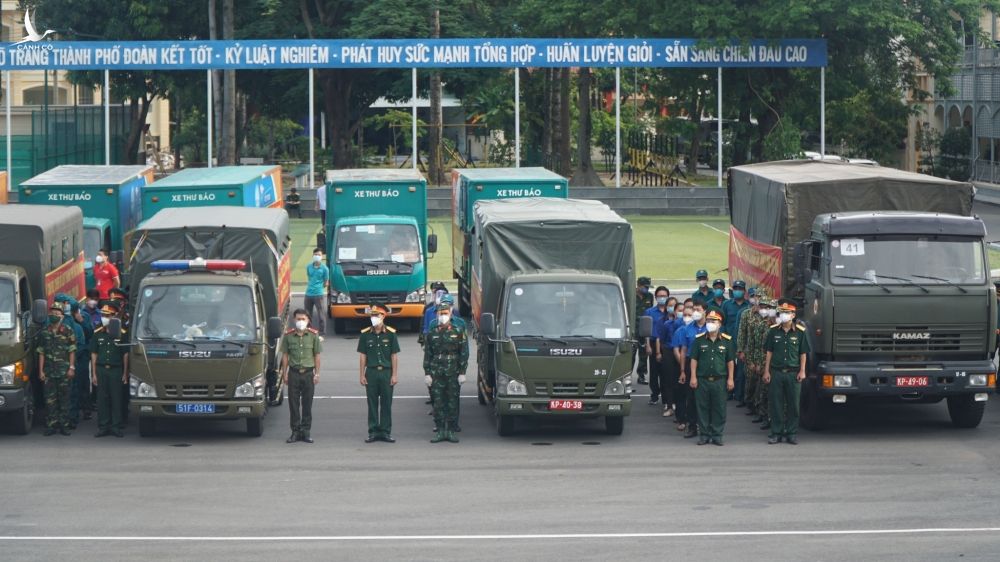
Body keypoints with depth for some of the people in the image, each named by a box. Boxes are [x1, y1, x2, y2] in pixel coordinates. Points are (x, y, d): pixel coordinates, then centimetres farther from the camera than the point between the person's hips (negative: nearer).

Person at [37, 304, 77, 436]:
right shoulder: (44, 333, 9)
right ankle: (51, 425, 4)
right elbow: (41, 353, 9)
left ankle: (64, 425, 5)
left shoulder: (68, 332, 3)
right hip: (49, 371, 2)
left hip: (64, 370, -2)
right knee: (50, 399, 0)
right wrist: (41, 370, 4)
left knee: (64, 398, 1)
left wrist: (71, 368, -7)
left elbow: (72, 351, 1)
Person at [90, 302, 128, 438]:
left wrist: (125, 374, 0)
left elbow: (125, 354, 3)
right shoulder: (98, 333, 8)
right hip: (101, 369, 2)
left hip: (116, 370, -2)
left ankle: (117, 426, 5)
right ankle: (103, 427, 8)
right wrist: (94, 374, 5)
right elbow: (94, 354, 10)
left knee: (116, 399, -1)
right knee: (102, 399, 3)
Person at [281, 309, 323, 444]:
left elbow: (317, 355, 5)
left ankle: (306, 431, 9)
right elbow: (285, 356, 7)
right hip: (294, 372, 0)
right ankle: (295, 431, 7)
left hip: (308, 373, 0)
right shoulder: (288, 336, 3)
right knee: (293, 403, 1)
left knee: (307, 404, 3)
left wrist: (317, 374, 1)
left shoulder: (313, 335, 3)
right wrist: (284, 374, 2)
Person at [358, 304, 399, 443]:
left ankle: (385, 432, 8)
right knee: (372, 404, 3)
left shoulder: (390, 333, 0)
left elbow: (394, 356, 1)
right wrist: (362, 375, 1)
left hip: (386, 372, -1)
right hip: (371, 372, 1)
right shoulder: (365, 334, 4)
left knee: (386, 404, 2)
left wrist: (394, 375, -4)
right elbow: (363, 356, 6)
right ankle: (373, 432, 8)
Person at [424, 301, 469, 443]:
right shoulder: (432, 333, 8)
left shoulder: (458, 332, 3)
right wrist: (427, 373, 2)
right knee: (438, 403, 0)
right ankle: (440, 430, 6)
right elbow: (427, 355, 9)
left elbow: (464, 353, 2)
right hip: (436, 374, 1)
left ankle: (451, 431, 7)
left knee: (453, 402, 1)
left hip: (453, 373, -1)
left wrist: (462, 373, -5)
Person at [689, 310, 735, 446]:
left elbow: (730, 361, 7)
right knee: (703, 408, 3)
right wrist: (693, 377, -2)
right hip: (702, 380, 0)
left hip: (720, 380, 0)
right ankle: (705, 434, 11)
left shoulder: (726, 340, 4)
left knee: (719, 408, 2)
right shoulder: (699, 340, 5)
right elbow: (694, 359, 5)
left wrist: (730, 378, 2)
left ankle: (717, 435, 9)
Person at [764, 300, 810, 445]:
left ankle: (791, 433, 12)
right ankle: (776, 433, 10)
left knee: (793, 404, 3)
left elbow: (803, 353, 4)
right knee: (776, 404, 3)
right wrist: (766, 371, 4)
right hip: (776, 372, 1)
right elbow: (769, 352, 8)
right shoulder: (773, 331, 5)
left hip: (793, 373, -1)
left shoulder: (800, 332, 1)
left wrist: (802, 371, -2)